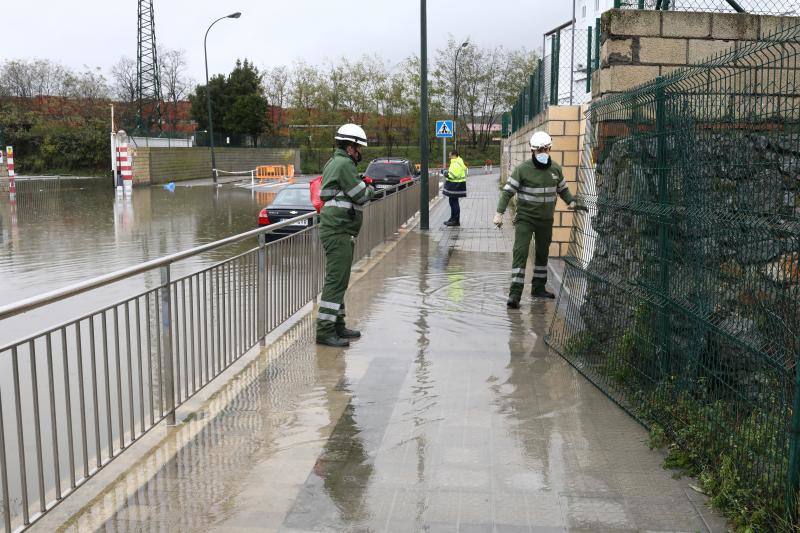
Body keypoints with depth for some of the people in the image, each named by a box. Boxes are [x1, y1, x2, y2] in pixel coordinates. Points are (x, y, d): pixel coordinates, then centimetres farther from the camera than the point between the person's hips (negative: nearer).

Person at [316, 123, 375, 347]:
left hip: (335, 230, 11)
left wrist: (362, 186, 10)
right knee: (336, 280, -10)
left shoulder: (333, 162, 19)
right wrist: (370, 190, 6)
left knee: (338, 280, 16)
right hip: (339, 230, -11)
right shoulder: (344, 164, -14)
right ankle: (325, 331, -10)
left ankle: (337, 326, 24)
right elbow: (360, 196, -15)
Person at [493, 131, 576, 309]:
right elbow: (508, 191, -10)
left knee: (543, 253, 15)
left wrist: (571, 201, 2)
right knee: (520, 252, -15)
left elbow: (562, 188, 19)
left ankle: (539, 288, 30)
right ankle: (515, 293, -17)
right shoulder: (522, 169, -11)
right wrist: (499, 212, -17)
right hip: (525, 218, -5)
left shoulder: (556, 169, 4)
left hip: (546, 220, 5)